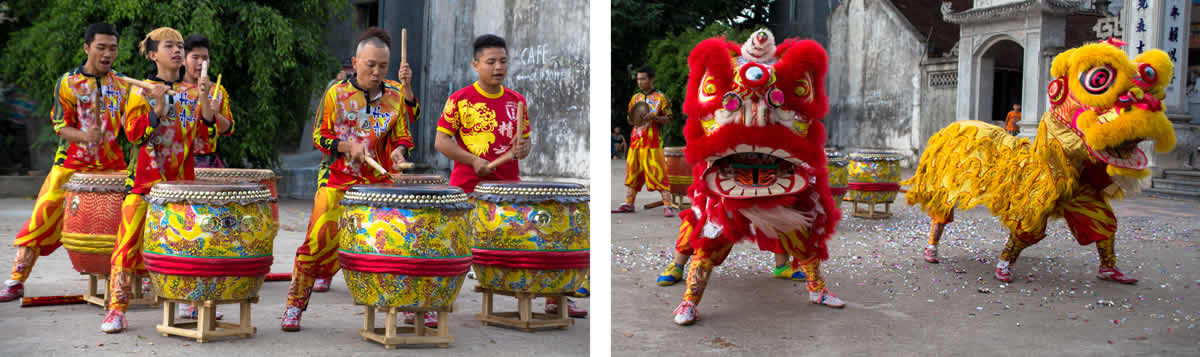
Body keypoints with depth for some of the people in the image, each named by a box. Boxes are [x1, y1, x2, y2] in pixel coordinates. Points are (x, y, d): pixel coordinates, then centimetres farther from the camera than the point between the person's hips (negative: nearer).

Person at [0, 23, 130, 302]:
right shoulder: (68, 83, -1)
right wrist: (85, 136, -23)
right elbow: (61, 127, -4)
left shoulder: (122, 84, 8)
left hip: (112, 165, 2)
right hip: (71, 164, -2)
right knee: (43, 216, -6)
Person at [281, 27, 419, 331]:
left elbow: (403, 136, 11)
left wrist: (399, 151, -11)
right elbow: (319, 137, 2)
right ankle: (295, 306, 4)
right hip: (338, 181, -2)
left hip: (381, 183, 2)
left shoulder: (395, 95, 6)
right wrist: (349, 147, -14)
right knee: (318, 240, -11)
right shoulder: (336, 94, 0)